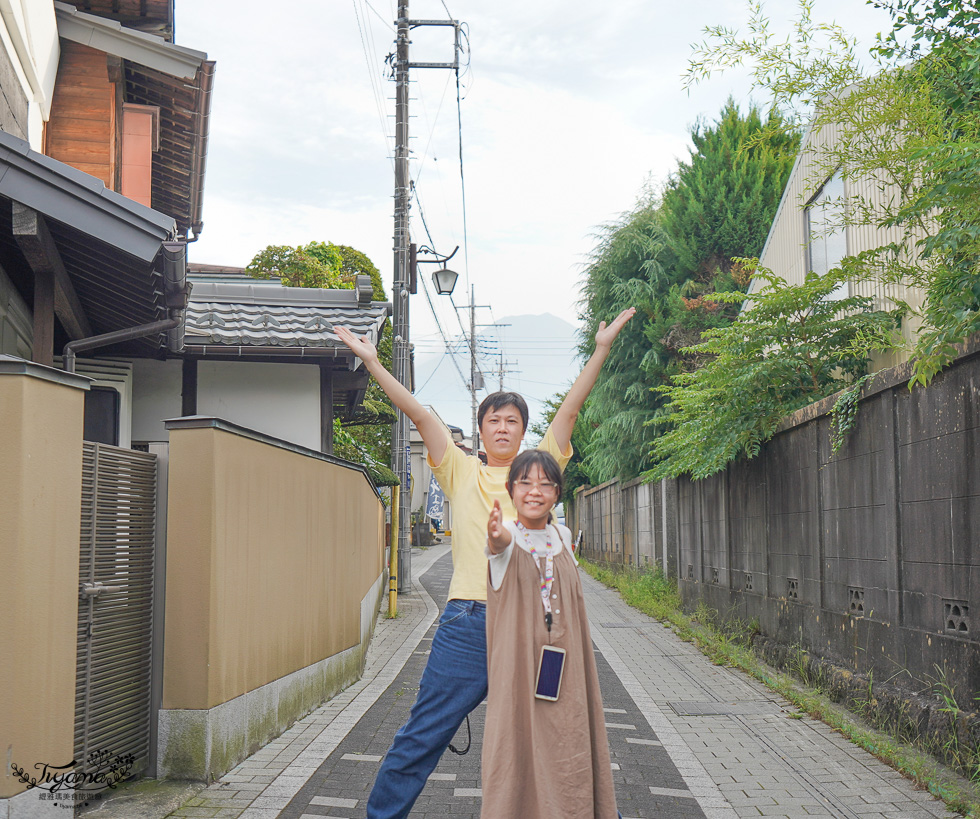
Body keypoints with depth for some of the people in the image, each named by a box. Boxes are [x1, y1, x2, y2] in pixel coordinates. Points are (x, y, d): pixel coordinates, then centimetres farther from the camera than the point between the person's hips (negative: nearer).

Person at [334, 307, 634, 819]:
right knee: (423, 736, 4)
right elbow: (418, 414, 5)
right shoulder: (461, 473, 10)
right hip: (468, 621, 0)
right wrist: (372, 363, 1)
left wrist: (601, 349, -2)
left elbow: (570, 409, 4)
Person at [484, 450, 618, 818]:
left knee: (566, 760, 6)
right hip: (518, 670, -4)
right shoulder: (504, 539, -8)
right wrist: (496, 538, -56)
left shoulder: (563, 536, 8)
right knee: (518, 752, -4)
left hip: (563, 675, 4)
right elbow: (502, 543, -35)